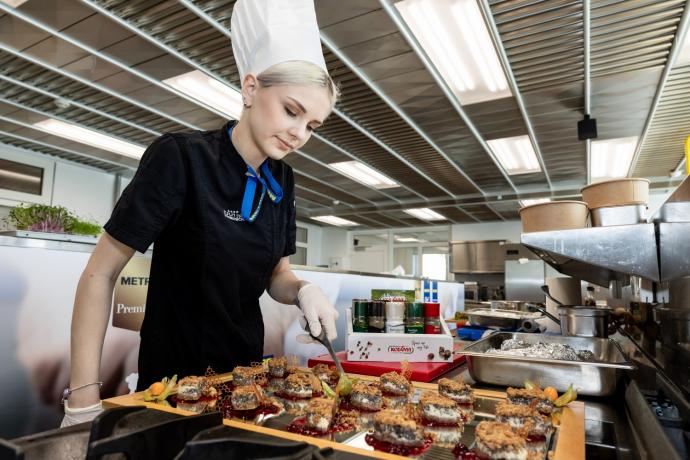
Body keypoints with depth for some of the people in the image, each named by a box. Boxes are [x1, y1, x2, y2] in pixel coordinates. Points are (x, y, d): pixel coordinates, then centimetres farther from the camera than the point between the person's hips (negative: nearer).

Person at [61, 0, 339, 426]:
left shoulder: (282, 180, -3)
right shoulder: (181, 157, -20)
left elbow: (276, 274, 4)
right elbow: (101, 273, -16)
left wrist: (303, 291, -17)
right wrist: (84, 397, -19)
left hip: (246, 374, 6)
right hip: (174, 379, -5)